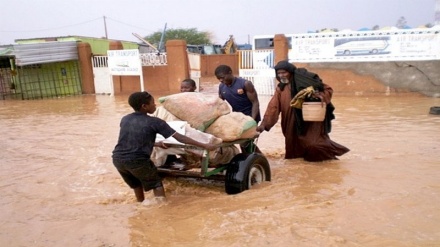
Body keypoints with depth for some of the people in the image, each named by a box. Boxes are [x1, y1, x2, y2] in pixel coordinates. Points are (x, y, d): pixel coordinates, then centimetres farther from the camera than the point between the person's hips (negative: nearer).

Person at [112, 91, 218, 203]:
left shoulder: (125, 119, 10)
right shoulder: (154, 122, -5)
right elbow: (180, 138, -5)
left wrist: (154, 144, 30)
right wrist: (204, 145, -2)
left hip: (118, 159, 6)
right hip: (138, 160, -6)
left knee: (136, 185, 29)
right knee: (157, 185, 14)